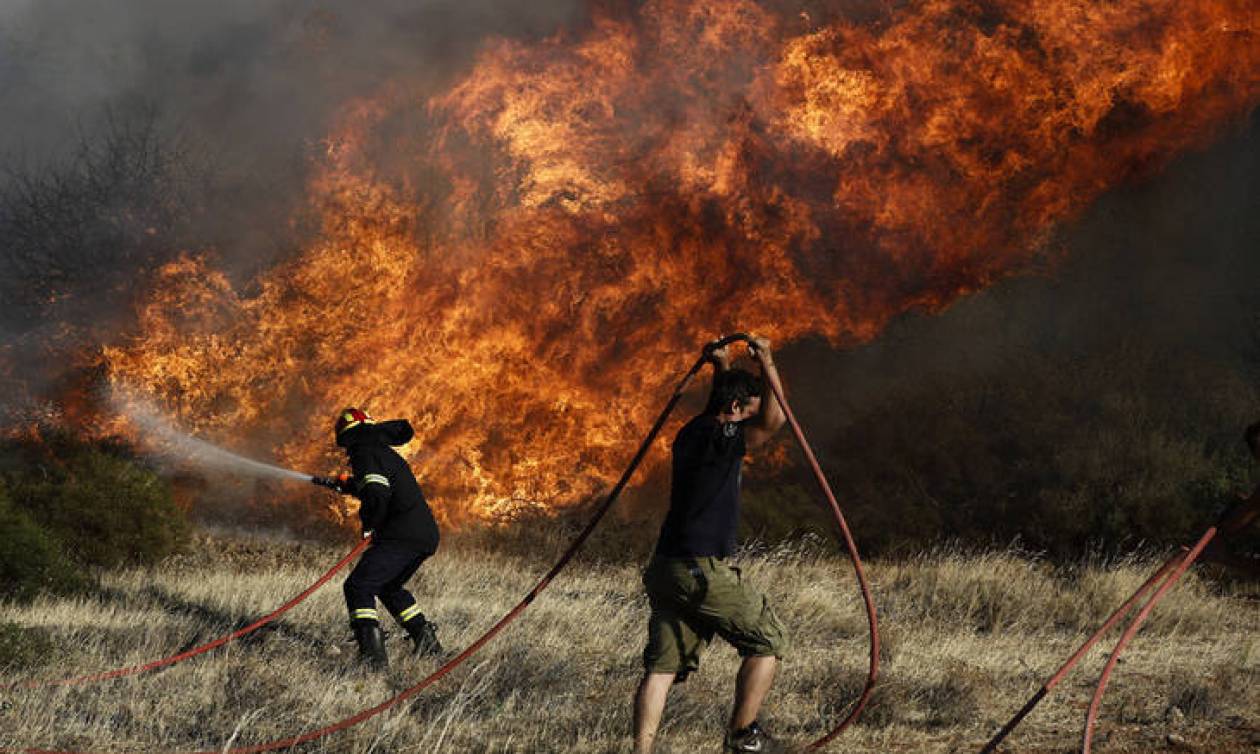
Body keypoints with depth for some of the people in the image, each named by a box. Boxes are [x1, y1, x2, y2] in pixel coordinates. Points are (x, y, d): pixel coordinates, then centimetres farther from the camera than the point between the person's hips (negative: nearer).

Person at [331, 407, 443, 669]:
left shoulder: (365, 454, -6)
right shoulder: (386, 453, 23)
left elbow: (376, 493, -23)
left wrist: (368, 524, -6)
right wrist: (350, 485, 51)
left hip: (403, 535, -9)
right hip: (427, 536, 9)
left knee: (358, 586, -12)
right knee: (389, 588, 29)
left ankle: (372, 653, -27)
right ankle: (426, 638, 25)